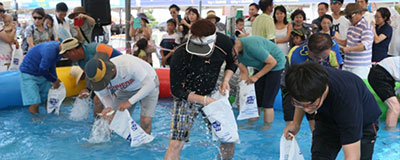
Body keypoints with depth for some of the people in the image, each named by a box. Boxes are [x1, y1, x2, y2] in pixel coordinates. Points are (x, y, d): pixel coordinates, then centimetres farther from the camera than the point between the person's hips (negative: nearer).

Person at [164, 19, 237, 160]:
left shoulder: (224, 42, -17)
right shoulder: (180, 55, -28)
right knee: (175, 144, -12)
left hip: (213, 94, 4)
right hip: (186, 97, -3)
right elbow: (176, 90, -19)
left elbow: (232, 62, 7)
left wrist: (226, 81, -10)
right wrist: (204, 100, -26)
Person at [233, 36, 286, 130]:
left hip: (276, 65, -8)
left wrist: (256, 77, -24)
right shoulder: (237, 52, -12)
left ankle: (267, 127, 2)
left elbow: (272, 62, -27)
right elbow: (244, 72, -3)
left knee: (267, 103, -10)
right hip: (260, 66, 8)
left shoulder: (251, 46, -37)